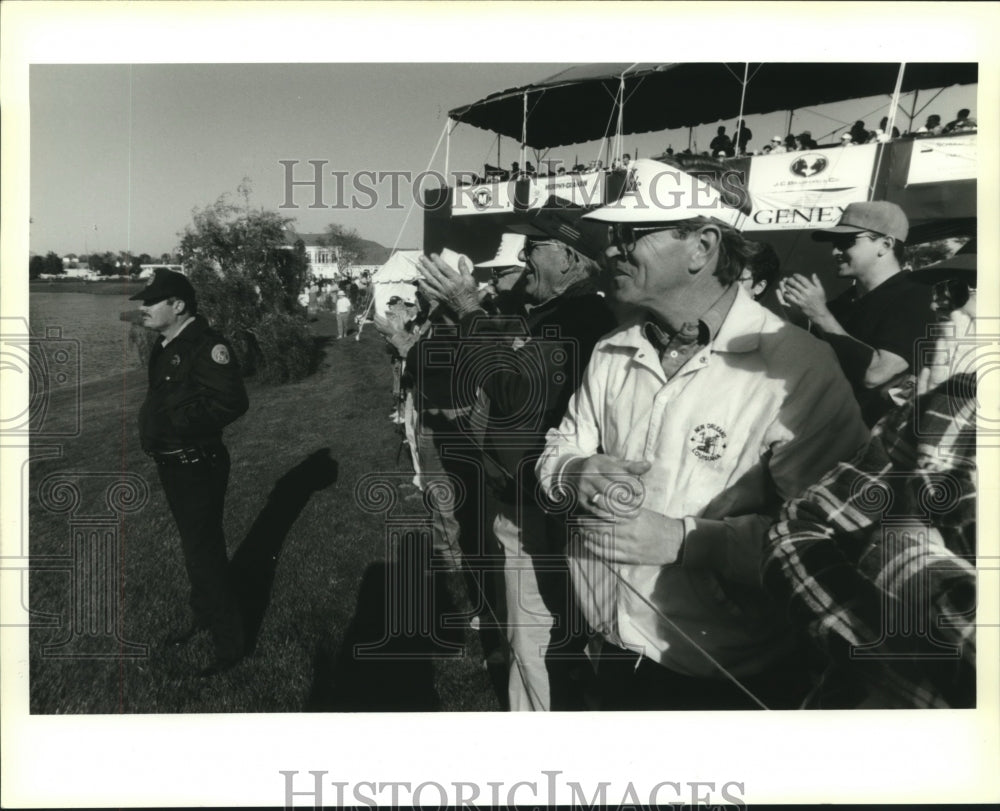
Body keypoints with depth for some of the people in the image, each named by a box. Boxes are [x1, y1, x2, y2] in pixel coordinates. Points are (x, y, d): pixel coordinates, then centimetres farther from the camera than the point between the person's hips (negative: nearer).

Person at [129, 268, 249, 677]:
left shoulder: (206, 345, -20)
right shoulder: (165, 345, 8)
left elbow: (232, 401, -29)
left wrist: (177, 419, -25)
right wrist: (152, 420, 1)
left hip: (197, 466, -9)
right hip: (171, 464, 9)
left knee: (204, 553, -1)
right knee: (194, 546, 23)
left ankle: (229, 644, 14)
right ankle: (203, 616, 43)